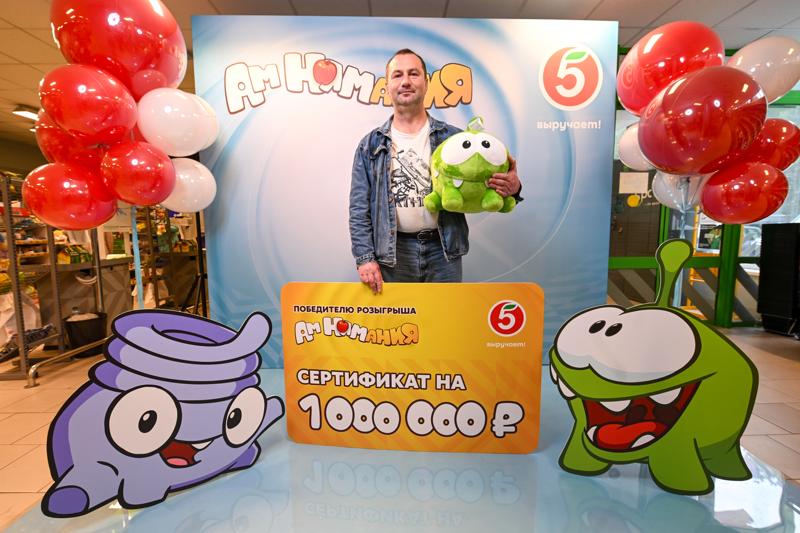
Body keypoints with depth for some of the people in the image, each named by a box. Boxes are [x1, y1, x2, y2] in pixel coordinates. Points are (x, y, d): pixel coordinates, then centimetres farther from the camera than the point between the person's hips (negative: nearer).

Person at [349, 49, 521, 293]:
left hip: (443, 250, 1)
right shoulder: (371, 145, 5)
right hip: (392, 253, 0)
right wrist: (364, 257, -7)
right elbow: (359, 208, 2)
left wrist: (511, 188, -17)